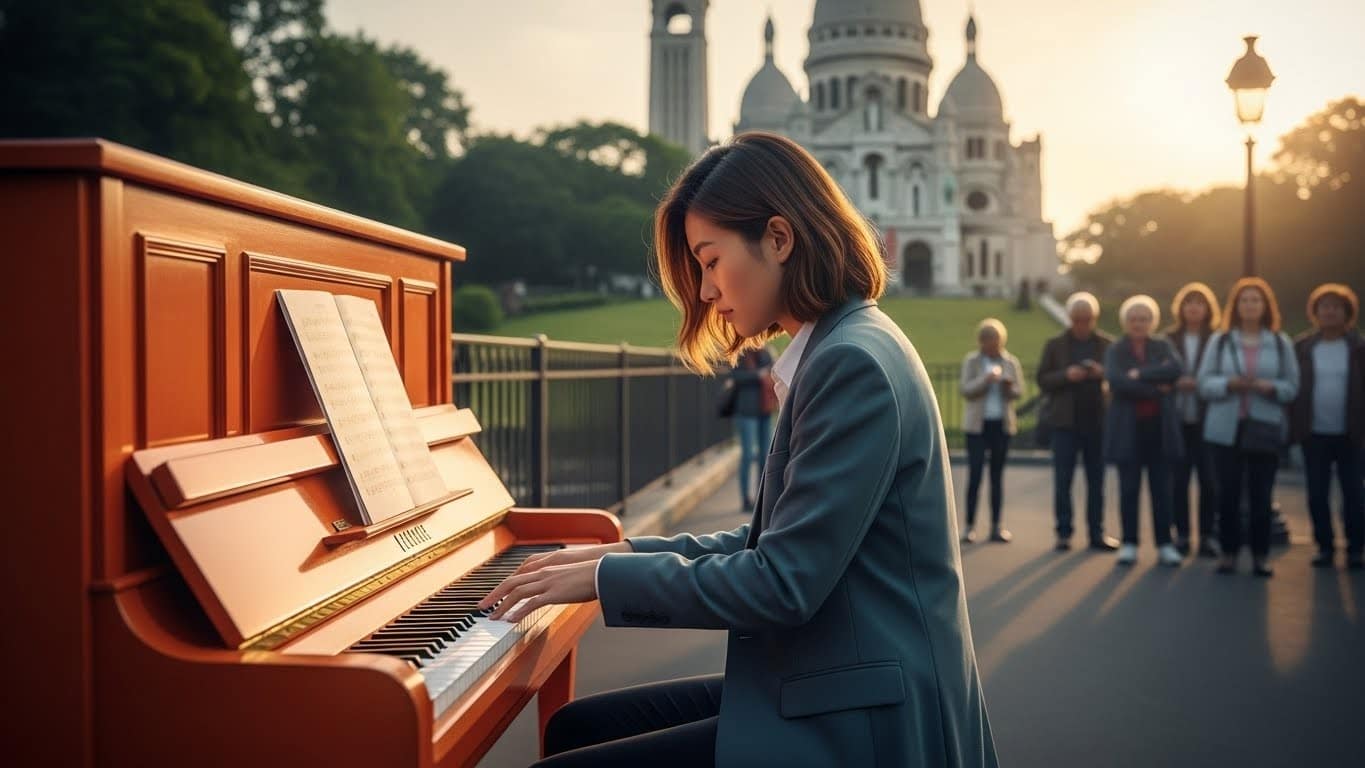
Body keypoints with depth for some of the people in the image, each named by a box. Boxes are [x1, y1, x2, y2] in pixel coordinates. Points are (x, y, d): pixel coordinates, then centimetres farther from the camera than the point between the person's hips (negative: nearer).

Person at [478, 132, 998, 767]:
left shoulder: (855, 363, -19)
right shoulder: (837, 351, 12)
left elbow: (783, 583, -22)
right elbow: (776, 543, 15)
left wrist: (609, 577, -12)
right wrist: (628, 553, 8)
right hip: (824, 689, 9)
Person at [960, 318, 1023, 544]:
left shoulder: (1011, 362, 7)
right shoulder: (971, 361, 1)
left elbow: (1018, 392, 4)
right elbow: (965, 390, -8)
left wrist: (1009, 386, -17)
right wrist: (986, 379, -22)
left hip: (1002, 424, 3)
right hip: (977, 424, -2)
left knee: (997, 474, 7)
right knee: (975, 474, -8)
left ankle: (996, 526, 10)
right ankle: (970, 525, -3)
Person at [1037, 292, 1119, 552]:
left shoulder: (1107, 345, 5)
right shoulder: (1055, 345, 5)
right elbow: (1043, 380, 2)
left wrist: (1103, 374, -15)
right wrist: (1066, 375, -16)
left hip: (1098, 421, 1)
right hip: (1066, 422, -1)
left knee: (1096, 480, 7)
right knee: (1063, 479, 1)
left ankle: (1097, 533, 13)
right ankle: (1064, 533, 8)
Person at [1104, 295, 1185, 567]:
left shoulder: (1162, 347, 9)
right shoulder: (1115, 350, 3)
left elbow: (1175, 370, -12)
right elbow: (1116, 381, -16)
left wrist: (1140, 374, -17)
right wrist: (1156, 388, -13)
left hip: (1159, 427, 1)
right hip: (1128, 428, -1)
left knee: (1161, 488, 3)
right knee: (1129, 489, 3)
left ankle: (1165, 545, 9)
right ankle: (1129, 544, 10)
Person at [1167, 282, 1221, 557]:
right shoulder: (1169, 339, 7)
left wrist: (1200, 383, -16)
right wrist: (1176, 383, -12)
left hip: (1207, 420, -1)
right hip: (1178, 419, 1)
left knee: (1209, 480, 0)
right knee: (1178, 479, 3)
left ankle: (1208, 536, 10)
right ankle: (1181, 535, 13)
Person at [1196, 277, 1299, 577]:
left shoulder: (1281, 343, 6)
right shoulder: (1219, 340, 6)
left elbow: (1292, 386, 3)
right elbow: (1205, 383, 1)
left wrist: (1267, 386, -16)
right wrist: (1230, 383, -18)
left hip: (1265, 429, 0)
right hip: (1226, 429, 0)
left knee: (1261, 495, 0)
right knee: (1228, 493, 0)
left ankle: (1260, 555, 9)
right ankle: (1229, 552, 11)